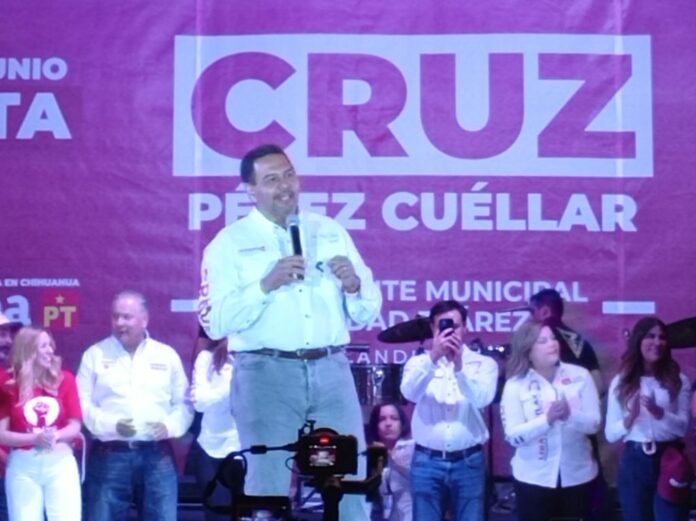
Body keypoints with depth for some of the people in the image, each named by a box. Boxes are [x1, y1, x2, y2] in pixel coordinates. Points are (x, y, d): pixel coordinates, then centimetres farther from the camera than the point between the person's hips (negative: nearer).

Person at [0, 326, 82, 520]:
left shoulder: (64, 379, 4)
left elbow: (75, 426, 5)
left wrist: (55, 436, -15)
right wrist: (34, 438, -16)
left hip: (60, 462, 1)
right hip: (23, 465, -1)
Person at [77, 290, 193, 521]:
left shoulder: (167, 355, 11)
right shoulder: (95, 354, 6)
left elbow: (184, 403, 11)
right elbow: (82, 403, 0)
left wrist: (170, 425, -9)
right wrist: (112, 424, -15)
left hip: (157, 456, 1)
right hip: (109, 456, -1)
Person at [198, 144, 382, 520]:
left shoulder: (331, 232, 14)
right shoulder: (229, 243, 3)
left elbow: (367, 314, 13)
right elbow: (215, 322, -7)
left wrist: (353, 286, -8)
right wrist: (267, 284, -17)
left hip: (331, 370, 3)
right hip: (266, 374, -3)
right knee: (267, 487, 1)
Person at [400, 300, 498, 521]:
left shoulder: (484, 363, 3)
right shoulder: (419, 362, 5)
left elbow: (482, 399, -16)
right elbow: (409, 392, -16)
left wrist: (459, 366, -30)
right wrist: (433, 357, -29)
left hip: (468, 462, 0)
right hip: (427, 462, 1)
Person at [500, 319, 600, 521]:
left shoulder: (580, 376, -1)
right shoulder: (515, 385, -5)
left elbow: (594, 423, -4)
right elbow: (513, 436, -13)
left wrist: (571, 415, -25)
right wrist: (547, 419, -26)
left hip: (577, 475, 2)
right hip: (534, 478, -2)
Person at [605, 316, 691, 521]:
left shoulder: (678, 381, 5)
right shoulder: (620, 382, 4)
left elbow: (683, 427, -3)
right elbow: (610, 434, 1)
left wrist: (659, 413, -20)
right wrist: (630, 418, -18)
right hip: (634, 463, 1)